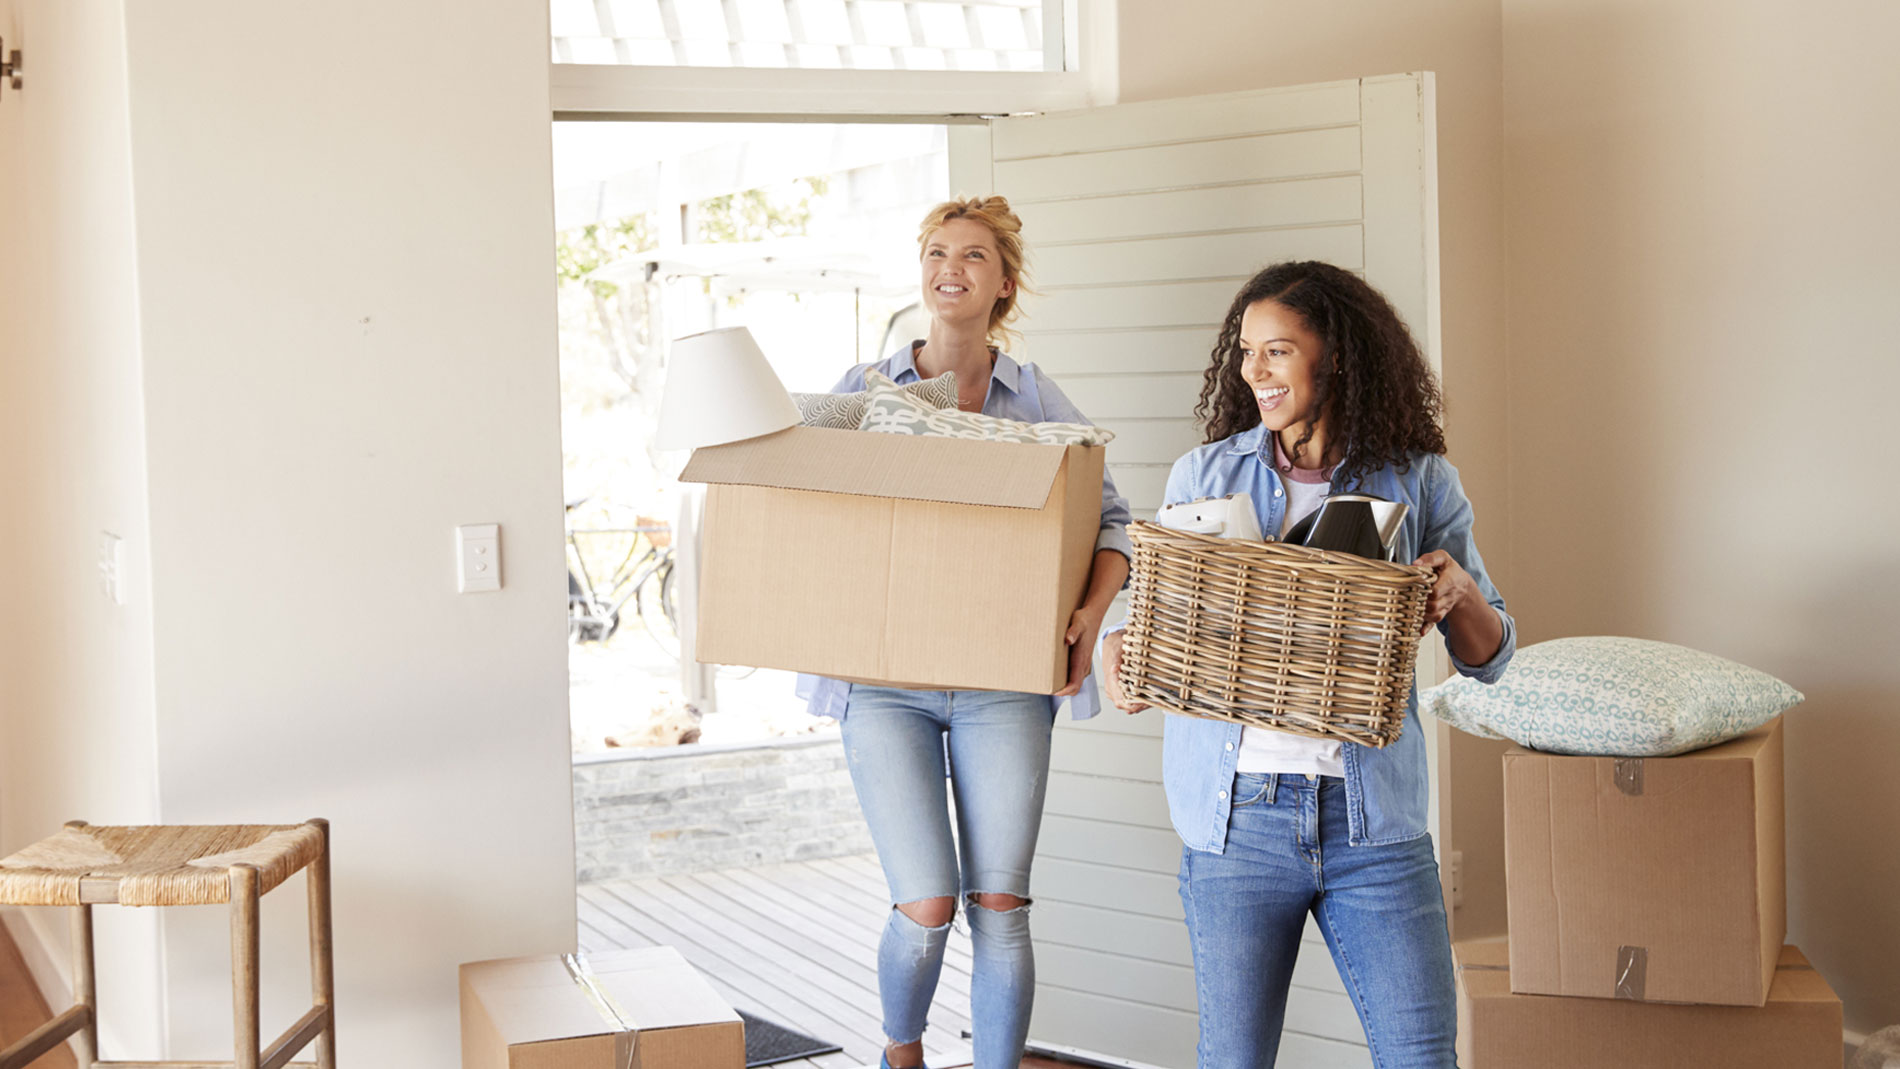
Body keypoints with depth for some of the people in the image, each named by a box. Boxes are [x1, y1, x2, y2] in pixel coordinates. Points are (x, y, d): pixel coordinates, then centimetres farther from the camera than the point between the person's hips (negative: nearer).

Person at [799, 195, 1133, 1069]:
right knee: (926, 907, -5)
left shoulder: (1038, 400, 7)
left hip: (1002, 678, 1)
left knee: (999, 907, -1)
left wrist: (1092, 610, -13)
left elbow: (1110, 520, 5)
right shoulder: (862, 391, 7)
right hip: (885, 676, -1)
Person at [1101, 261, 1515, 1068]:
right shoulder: (1206, 475, 6)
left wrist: (1459, 590, -14)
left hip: (1372, 816, 0)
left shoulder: (1419, 483, 4)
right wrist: (1116, 663, -11)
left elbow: (1489, 659, 7)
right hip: (1236, 812, 1)